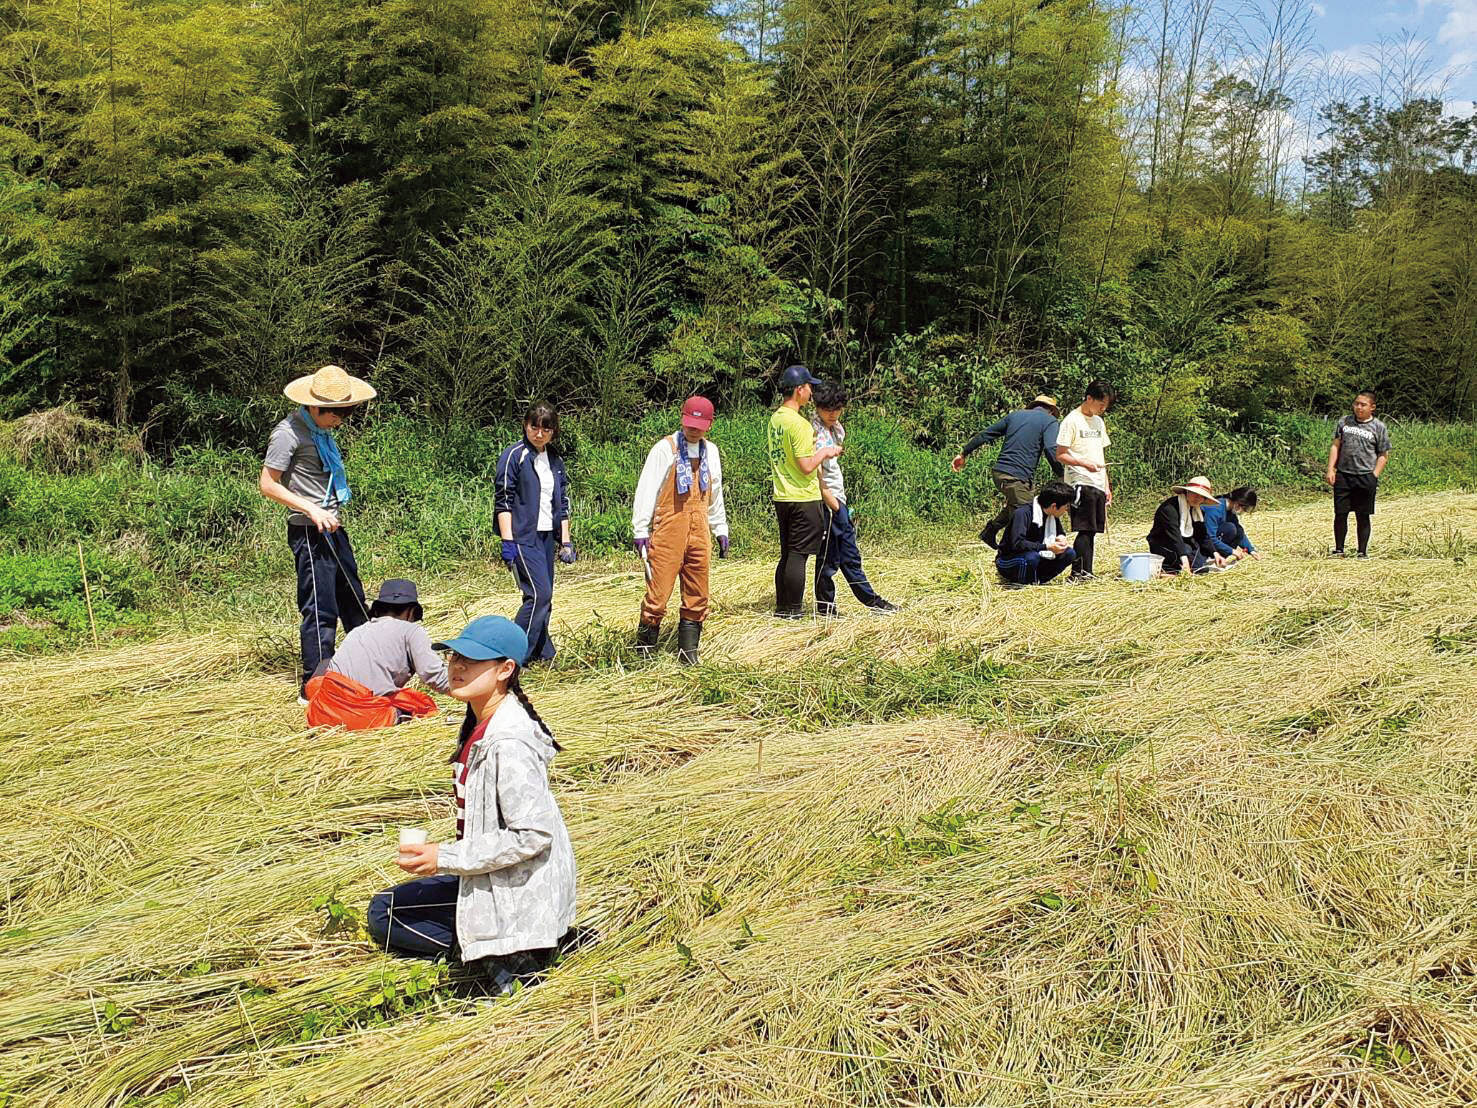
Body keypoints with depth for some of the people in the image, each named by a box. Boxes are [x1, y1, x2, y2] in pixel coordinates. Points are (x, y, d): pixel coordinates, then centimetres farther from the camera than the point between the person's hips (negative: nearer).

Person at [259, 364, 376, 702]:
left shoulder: (321, 429, 11)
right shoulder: (289, 433, -15)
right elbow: (267, 484, -16)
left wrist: (332, 513, 14)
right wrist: (312, 510, -21)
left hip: (332, 528, 9)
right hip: (309, 532, -9)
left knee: (353, 600, 18)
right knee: (320, 610, -6)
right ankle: (313, 688, 3)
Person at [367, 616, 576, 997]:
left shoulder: (508, 744, -27)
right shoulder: (481, 723, 3)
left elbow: (533, 834, -27)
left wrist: (447, 858, -22)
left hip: (517, 891, -10)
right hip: (491, 876, 10)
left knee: (384, 914, -2)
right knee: (384, 907, 21)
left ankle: (503, 961, -6)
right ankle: (502, 951, 9)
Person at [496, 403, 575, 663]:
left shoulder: (556, 460, 14)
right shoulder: (514, 456, -6)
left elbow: (562, 503, 19)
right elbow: (503, 500, -10)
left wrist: (566, 541, 14)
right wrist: (508, 542, -16)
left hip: (546, 537, 7)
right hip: (523, 537, -7)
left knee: (544, 598, 7)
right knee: (539, 594, -15)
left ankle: (541, 654, 14)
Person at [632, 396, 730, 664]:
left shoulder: (711, 452, 13)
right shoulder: (665, 448, -4)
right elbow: (647, 489, -5)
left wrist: (721, 530, 21)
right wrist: (640, 530, -8)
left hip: (699, 531, 5)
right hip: (668, 530, -5)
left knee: (697, 596, 8)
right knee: (658, 594, -8)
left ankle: (688, 650, 17)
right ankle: (644, 649, 3)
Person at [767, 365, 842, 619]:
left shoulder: (775, 419, 10)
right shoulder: (799, 423, -18)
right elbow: (807, 466, -20)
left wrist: (815, 447, 18)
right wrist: (824, 452, -4)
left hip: (781, 497, 8)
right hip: (803, 498, -8)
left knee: (787, 555, 15)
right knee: (798, 556, -2)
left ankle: (782, 606, 20)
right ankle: (793, 610, 3)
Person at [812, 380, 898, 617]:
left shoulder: (835, 428, 14)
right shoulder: (815, 431, -14)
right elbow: (813, 469, -19)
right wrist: (829, 499, -18)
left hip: (838, 500, 9)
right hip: (827, 502, -9)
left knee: (850, 555, 15)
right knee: (828, 557, -2)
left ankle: (871, 600, 22)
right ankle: (825, 607, 7)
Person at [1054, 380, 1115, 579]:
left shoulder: (1099, 422, 18)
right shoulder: (1072, 421, -6)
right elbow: (1060, 455, -9)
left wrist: (1107, 486, 17)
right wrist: (1085, 463, -22)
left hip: (1098, 486, 7)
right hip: (1081, 484, -7)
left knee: (1092, 531, 6)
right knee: (1085, 530, -10)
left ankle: (1086, 573, 9)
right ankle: (1078, 572, -6)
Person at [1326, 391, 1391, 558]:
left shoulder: (1379, 427, 2)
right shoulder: (1344, 422, 10)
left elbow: (1383, 455, 3)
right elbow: (1335, 446, 12)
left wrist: (1374, 477, -6)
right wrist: (1330, 469, 3)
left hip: (1365, 477, -2)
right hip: (1343, 475, 2)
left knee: (1363, 516, 3)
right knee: (1340, 513, 3)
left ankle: (1363, 552, 12)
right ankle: (1339, 550, 13)